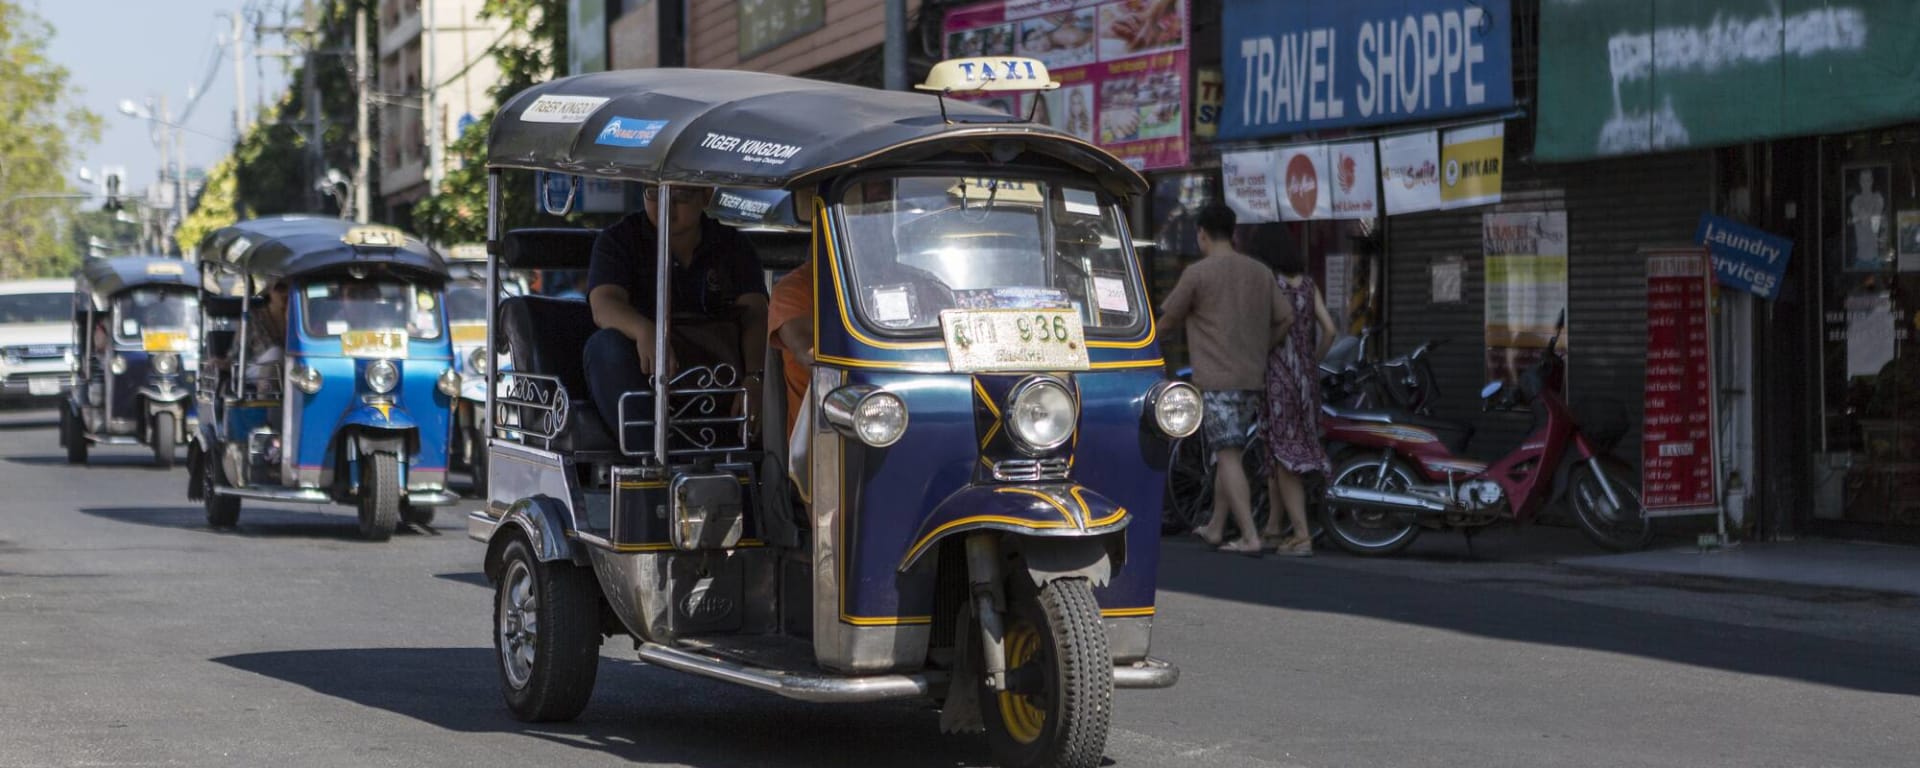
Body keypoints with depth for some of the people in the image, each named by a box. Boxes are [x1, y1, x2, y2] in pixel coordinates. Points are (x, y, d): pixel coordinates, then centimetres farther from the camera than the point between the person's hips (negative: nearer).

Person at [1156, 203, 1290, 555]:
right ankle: (1215, 528, 28)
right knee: (1227, 452, 18)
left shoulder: (1197, 273, -8)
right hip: (1253, 378, 7)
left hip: (1216, 379, -7)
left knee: (1228, 456, -9)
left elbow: (1166, 320, 0)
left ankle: (1250, 537, -16)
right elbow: (1286, 318, 10)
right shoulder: (1260, 272, 10)